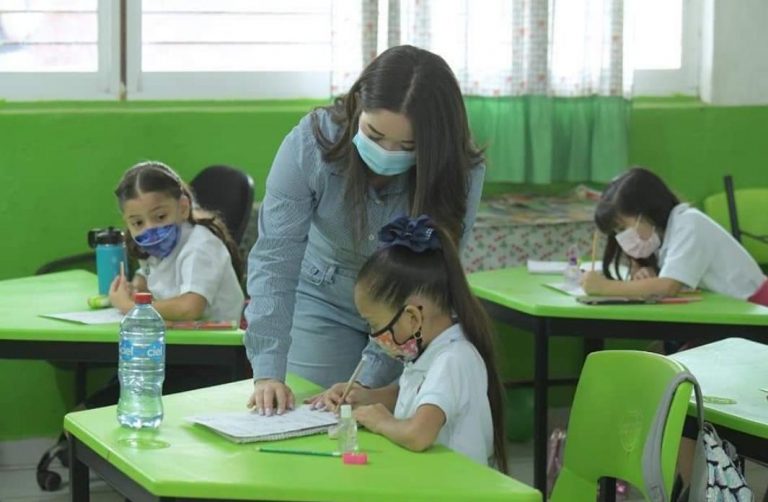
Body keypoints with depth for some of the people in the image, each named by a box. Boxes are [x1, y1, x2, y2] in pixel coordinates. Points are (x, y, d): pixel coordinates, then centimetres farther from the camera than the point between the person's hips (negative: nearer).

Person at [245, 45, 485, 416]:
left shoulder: (461, 175, -26)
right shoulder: (311, 143, -26)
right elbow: (276, 259, -26)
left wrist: (369, 381, -31)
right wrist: (268, 372, -34)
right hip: (325, 303, 1)